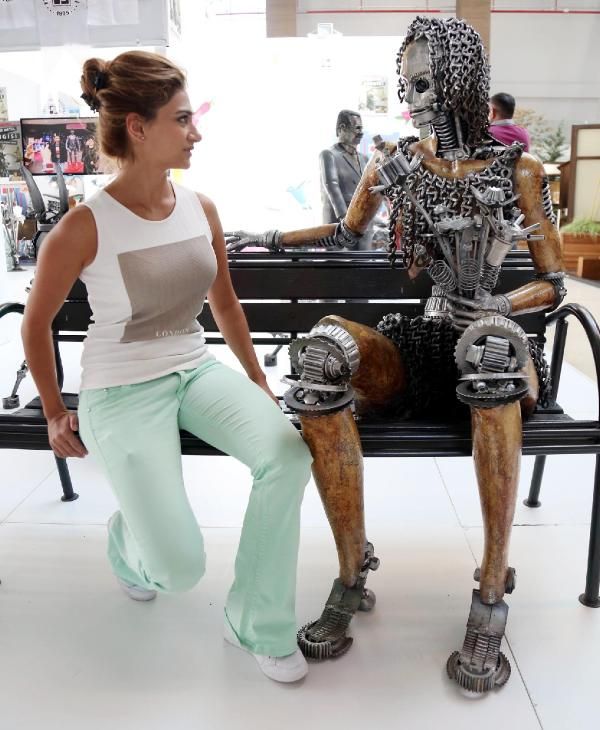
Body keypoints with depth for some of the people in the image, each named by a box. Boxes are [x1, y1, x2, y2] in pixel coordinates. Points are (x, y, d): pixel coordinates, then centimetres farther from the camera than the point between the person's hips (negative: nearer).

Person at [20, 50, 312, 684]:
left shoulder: (200, 209, 2)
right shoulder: (85, 226, -13)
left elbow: (224, 303, 14)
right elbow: (36, 323, 0)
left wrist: (258, 382, 16)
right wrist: (55, 414, 6)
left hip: (195, 370, 5)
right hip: (123, 391, -4)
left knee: (288, 455, -24)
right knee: (179, 569, -13)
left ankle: (257, 625, -3)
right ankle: (127, 541, 27)